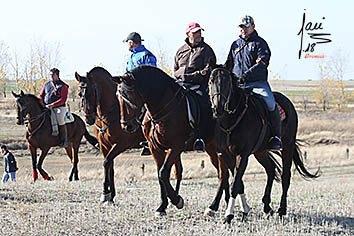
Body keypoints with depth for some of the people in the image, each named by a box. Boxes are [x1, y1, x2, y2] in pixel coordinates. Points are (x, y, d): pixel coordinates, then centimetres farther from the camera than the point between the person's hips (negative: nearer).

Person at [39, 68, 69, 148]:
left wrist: (52, 105, -18)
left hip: (59, 107, -6)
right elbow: (41, 96, 21)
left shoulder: (63, 86, 1)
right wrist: (42, 104, 0)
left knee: (60, 119, -33)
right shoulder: (46, 85, 18)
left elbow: (63, 99, -9)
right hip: (46, 108, 6)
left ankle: (64, 141, -27)